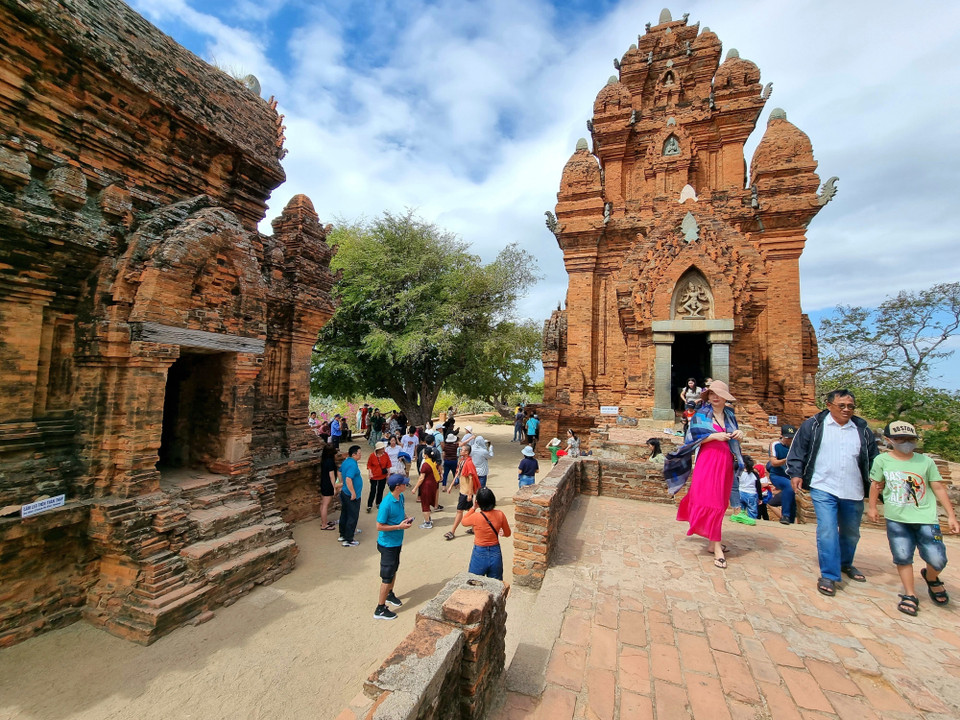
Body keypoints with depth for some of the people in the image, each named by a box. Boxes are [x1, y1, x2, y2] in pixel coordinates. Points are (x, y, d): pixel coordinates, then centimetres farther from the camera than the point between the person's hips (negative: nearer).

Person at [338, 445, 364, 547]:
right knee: (352, 517, 1)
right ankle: (348, 540, 9)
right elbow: (348, 479, -32)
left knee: (344, 514, 20)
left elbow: (340, 472, 22)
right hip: (352, 496, -10)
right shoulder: (353, 464, -25)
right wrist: (353, 493, -26)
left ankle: (342, 535, 34)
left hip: (344, 493, 10)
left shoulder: (345, 462, 6)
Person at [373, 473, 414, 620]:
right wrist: (399, 526, -25)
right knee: (387, 576, 3)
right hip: (388, 544, -8)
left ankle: (389, 594, 47)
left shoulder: (401, 497, -5)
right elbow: (379, 526, -25)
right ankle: (380, 609, 18)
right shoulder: (386, 504, -30)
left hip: (397, 542, 8)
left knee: (394, 569, 25)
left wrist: (406, 518, -5)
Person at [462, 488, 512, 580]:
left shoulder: (475, 517, -21)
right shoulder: (500, 515, -12)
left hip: (480, 555, -3)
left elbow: (464, 522, 2)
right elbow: (508, 534, 4)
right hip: (496, 554, 3)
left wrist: (473, 508, 0)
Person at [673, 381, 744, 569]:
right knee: (710, 501, -8)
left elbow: (734, 438, 17)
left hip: (726, 462, 5)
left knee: (720, 502, 11)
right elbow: (694, 437, -7)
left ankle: (711, 540, 24)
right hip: (708, 461, -5)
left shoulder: (730, 414, 12)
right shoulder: (702, 414, -2)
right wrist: (714, 436, -18)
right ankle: (717, 547, -3)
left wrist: (739, 434, -4)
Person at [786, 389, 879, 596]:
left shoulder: (863, 429, 8)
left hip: (853, 492, 5)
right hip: (823, 489, -4)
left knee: (851, 532, 19)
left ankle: (845, 563, 43)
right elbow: (797, 450, 0)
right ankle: (829, 576, -1)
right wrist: (795, 473, -7)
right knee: (827, 530, -11)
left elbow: (872, 457, 17)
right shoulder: (814, 425, -3)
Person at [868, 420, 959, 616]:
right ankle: (910, 595, 17)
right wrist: (872, 507, 14)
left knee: (937, 560, -2)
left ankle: (931, 578, 32)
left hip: (926, 518, 1)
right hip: (896, 519, -1)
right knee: (902, 557, 1)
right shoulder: (882, 460, -2)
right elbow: (876, 484, 10)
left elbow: (938, 488, 7)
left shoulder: (925, 461, 1)